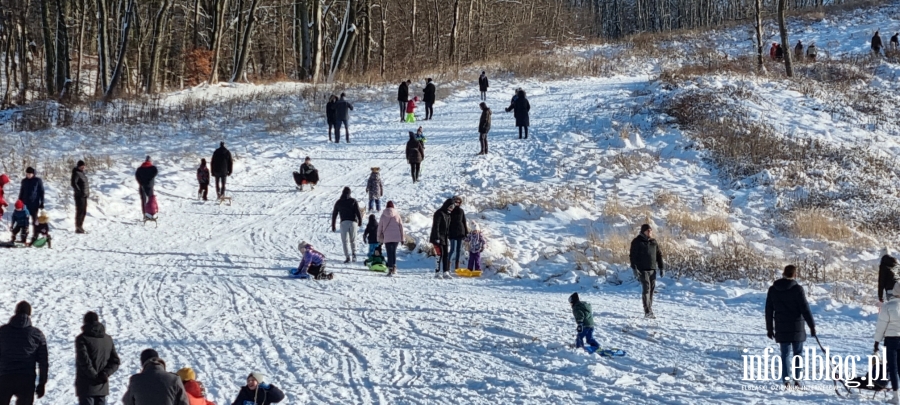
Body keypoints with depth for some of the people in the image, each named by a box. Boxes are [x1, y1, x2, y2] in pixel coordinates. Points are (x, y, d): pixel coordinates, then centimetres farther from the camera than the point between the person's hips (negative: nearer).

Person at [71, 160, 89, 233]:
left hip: (85, 195, 9)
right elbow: (73, 183, -21)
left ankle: (80, 227, 22)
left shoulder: (82, 173, 15)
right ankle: (78, 228, -6)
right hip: (79, 196, -9)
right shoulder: (76, 173, -12)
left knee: (84, 212, 13)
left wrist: (88, 192, 14)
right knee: (79, 212, -8)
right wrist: (79, 192, -24)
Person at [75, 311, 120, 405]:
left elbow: (84, 361, -18)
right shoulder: (108, 339, 12)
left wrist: (95, 376, -10)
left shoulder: (82, 338, -8)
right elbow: (115, 362, 8)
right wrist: (104, 374, -3)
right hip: (102, 387, 6)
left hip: (87, 387, -6)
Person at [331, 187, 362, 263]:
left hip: (344, 222, 0)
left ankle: (348, 257, -11)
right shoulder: (353, 201, 1)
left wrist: (333, 226, 17)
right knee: (353, 239, 14)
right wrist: (360, 221, 5)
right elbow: (358, 211, -7)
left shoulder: (338, 202, 8)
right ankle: (354, 254, -2)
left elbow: (334, 214, 11)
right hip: (353, 222, 0)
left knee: (345, 240, 1)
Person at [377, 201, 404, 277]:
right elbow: (401, 226, 4)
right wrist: (402, 238, 11)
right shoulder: (397, 214, 1)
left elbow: (380, 227, 3)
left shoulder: (383, 215, -1)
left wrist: (379, 237, 12)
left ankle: (390, 269, -11)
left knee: (389, 253, -1)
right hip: (396, 237, 2)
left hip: (387, 237, -2)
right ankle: (394, 268, 16)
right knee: (394, 252, 18)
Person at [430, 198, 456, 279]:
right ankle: (437, 273, -6)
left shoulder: (448, 214, 15)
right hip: (438, 238, -8)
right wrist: (437, 238, -21)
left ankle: (446, 272, 4)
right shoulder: (439, 213, -12)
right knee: (439, 255, -11)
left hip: (445, 239, 8)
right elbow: (436, 226, -17)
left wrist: (448, 238, 16)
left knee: (446, 255, 3)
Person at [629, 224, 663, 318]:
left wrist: (661, 267, 12)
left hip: (652, 268, 6)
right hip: (642, 269, -6)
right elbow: (633, 256, -7)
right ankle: (647, 311, -14)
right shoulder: (637, 242, -4)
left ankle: (649, 308, 18)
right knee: (646, 288, -12)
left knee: (652, 288, 7)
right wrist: (634, 268, -15)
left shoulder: (653, 241, 12)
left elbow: (659, 254, 17)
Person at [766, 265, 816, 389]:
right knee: (798, 353, 8)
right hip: (796, 328, -3)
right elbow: (805, 309, -10)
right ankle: (797, 379, 2)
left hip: (781, 329, 3)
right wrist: (812, 326, -1)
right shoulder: (797, 289, -10)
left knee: (785, 354, 7)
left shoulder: (772, 289, 4)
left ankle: (786, 380, -3)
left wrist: (769, 329, 17)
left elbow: (768, 310, 9)